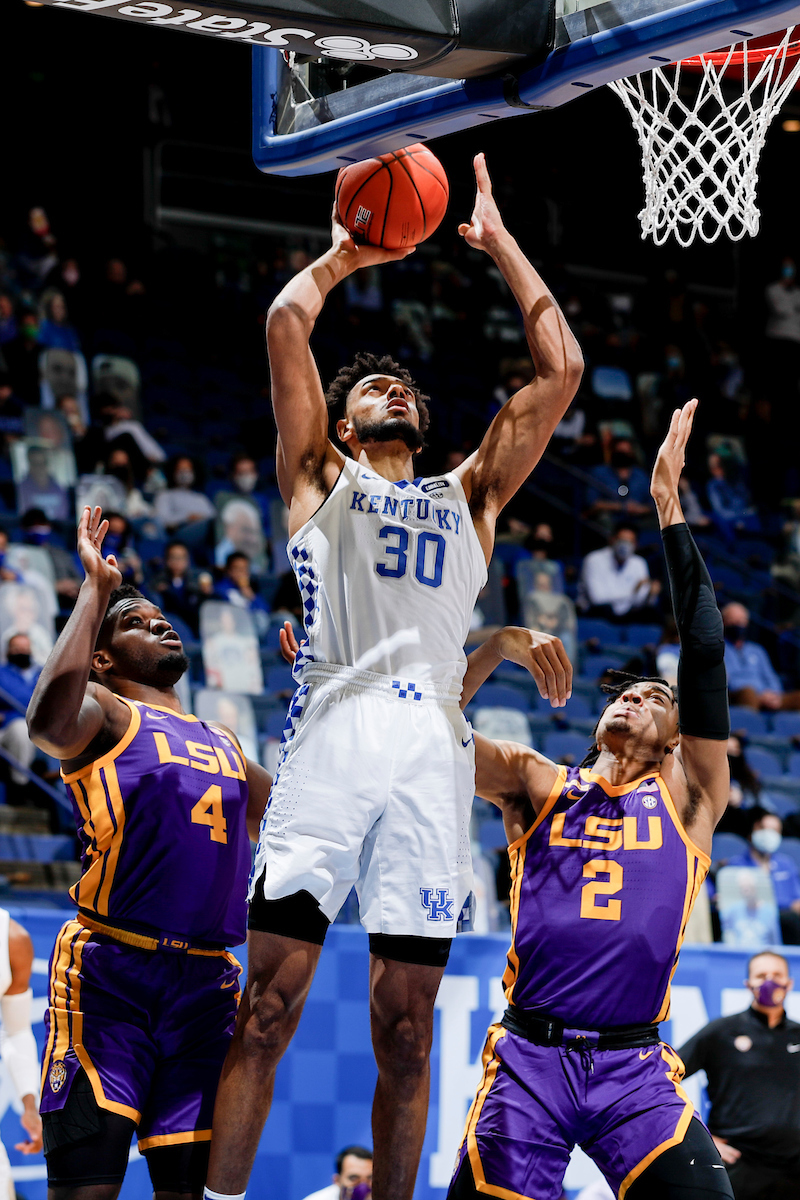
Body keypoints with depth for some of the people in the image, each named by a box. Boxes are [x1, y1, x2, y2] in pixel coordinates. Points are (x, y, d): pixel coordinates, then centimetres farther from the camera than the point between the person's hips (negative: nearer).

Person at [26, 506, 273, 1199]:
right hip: (109, 977, -6)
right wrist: (96, 588, -10)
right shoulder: (104, 713, 4)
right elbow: (49, 723, -20)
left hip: (206, 985, 6)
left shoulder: (226, 746, 25)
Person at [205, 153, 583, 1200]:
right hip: (337, 729, -3)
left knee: (406, 1031, 0)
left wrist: (500, 243, 28)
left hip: (435, 748, 3)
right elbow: (287, 323, 11)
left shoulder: (468, 496, 29)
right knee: (270, 1006, -10)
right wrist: (350, 252, 26)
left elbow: (562, 368, 24)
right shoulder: (321, 479, 22)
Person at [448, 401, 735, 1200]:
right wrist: (496, 649, -8)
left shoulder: (685, 796, 13)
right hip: (528, 1057, 0)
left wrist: (670, 513, 1)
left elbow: (705, 656, 4)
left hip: (633, 1067, 0)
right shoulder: (538, 785, 16)